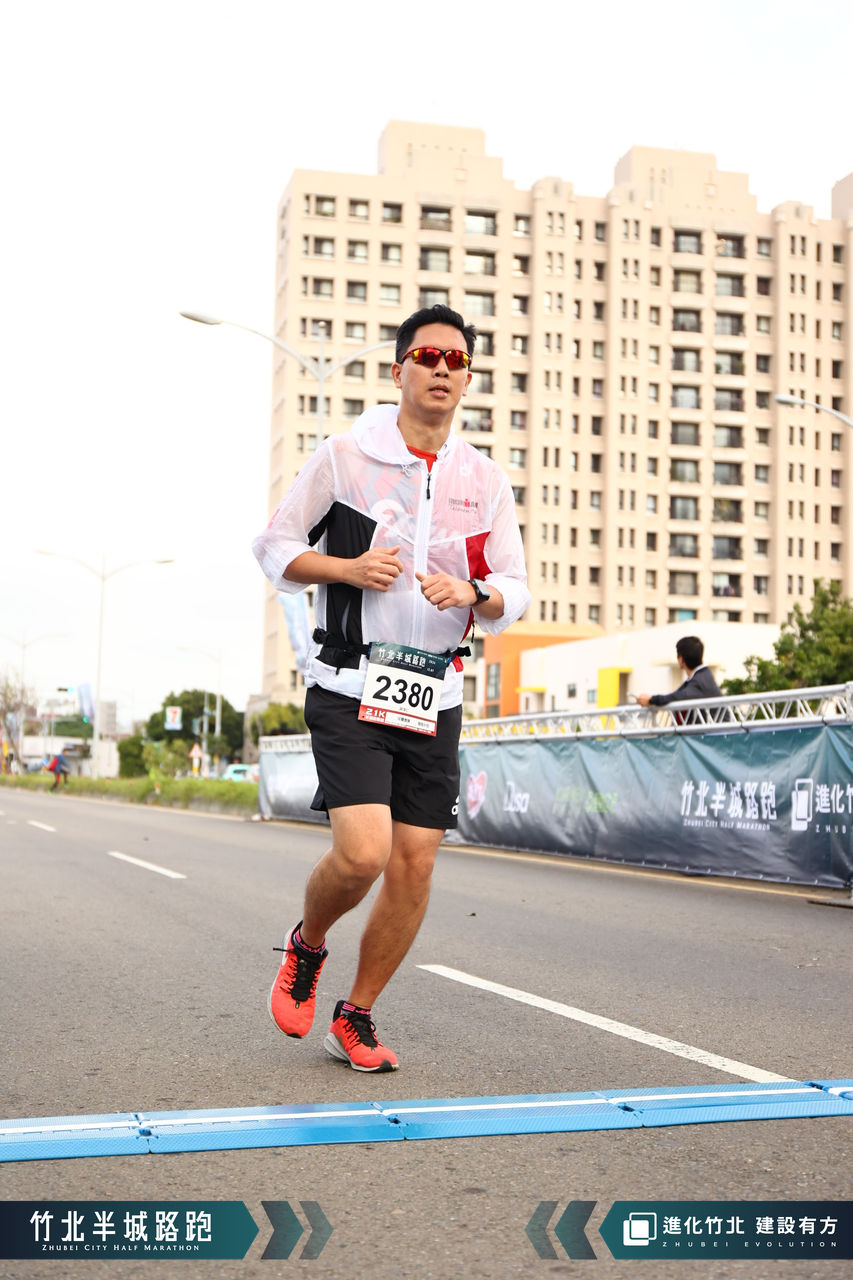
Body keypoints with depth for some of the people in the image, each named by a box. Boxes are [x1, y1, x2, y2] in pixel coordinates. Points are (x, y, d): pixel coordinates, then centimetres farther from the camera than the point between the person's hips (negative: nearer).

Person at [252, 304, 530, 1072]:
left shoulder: (486, 481, 8)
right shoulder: (344, 456, -2)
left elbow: (516, 595, 10)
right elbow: (275, 547, 5)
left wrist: (473, 594, -13)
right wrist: (347, 568, -13)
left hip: (434, 696, 4)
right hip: (350, 687, -4)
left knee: (415, 864, 2)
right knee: (363, 853, -17)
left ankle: (356, 1018, 21)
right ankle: (306, 948, 17)